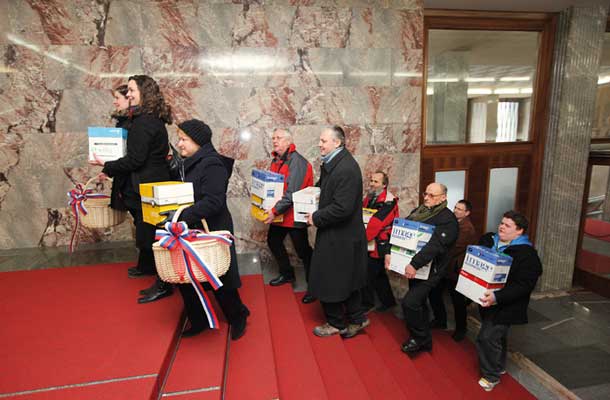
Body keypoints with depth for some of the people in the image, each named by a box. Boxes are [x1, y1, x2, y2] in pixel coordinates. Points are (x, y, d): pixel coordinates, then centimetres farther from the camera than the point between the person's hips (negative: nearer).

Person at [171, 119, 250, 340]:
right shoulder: (189, 163, 10)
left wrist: (183, 216, -32)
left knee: (219, 282, 5)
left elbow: (213, 201, -28)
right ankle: (198, 321, 33)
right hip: (190, 232, 9)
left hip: (211, 232, -9)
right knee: (186, 279, 14)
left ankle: (238, 318, 30)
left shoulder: (212, 164, -19)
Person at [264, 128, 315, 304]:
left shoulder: (296, 161, -19)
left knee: (302, 250, -2)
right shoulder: (276, 160, 9)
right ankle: (287, 274, 40)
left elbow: (292, 193, -26)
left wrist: (275, 210, -25)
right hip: (278, 212, 9)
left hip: (294, 214, -9)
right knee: (273, 241, 21)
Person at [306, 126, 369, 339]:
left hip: (340, 237, -9)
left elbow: (342, 208, -29)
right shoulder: (331, 163, 5)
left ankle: (337, 323, 30)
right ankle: (357, 319, 37)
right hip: (340, 235, 9)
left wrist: (316, 218, -17)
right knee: (345, 279, 21)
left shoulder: (346, 169, -25)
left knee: (329, 281, 8)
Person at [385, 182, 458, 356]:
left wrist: (415, 264, -33)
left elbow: (435, 245, -26)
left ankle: (419, 338, 11)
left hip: (430, 270, -7)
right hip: (412, 267, 7)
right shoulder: (418, 211, 9)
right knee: (418, 303, 18)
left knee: (409, 302, -14)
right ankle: (424, 340, 38)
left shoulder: (447, 219, -13)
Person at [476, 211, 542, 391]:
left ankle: (491, 375, 16)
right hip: (487, 299, 7)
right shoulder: (488, 240, 2)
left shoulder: (527, 254, -18)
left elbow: (524, 286, -23)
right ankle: (499, 366, 44)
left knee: (488, 338, -5)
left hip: (506, 306, -7)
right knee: (496, 334, 23)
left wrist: (497, 297, -33)